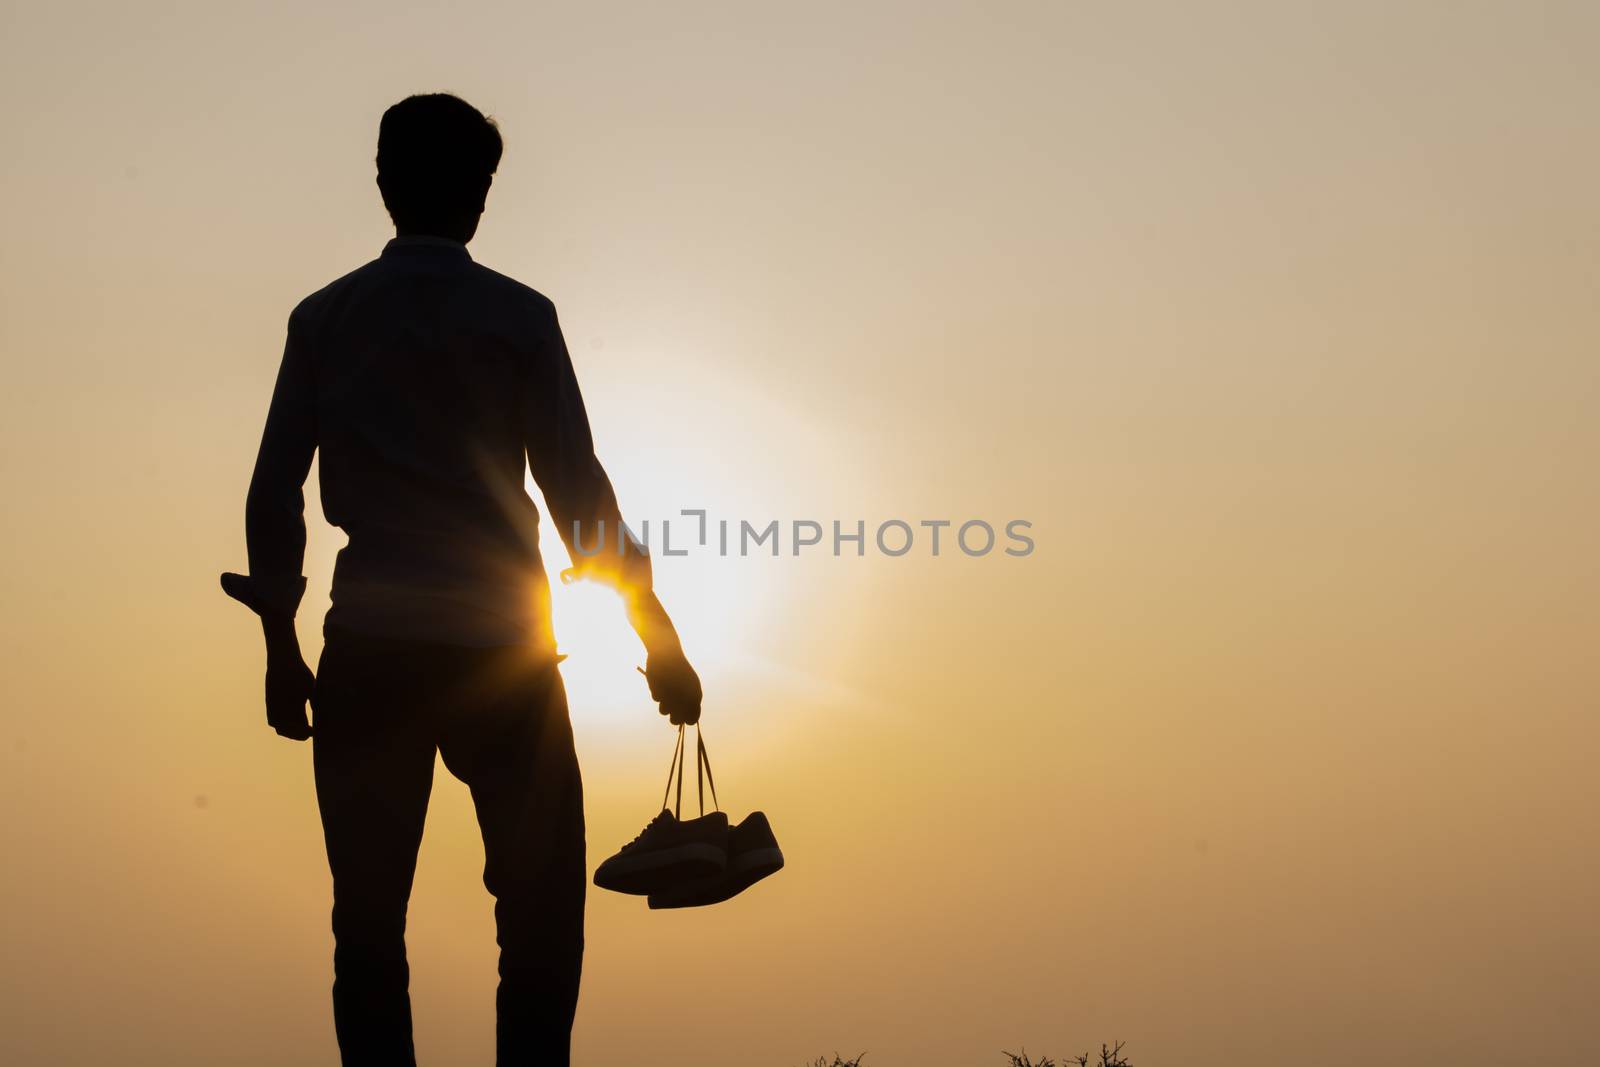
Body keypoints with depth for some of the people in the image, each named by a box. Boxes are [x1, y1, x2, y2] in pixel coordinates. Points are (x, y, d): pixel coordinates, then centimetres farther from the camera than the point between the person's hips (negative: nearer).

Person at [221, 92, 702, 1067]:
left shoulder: (324, 318, 7)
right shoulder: (518, 317, -1)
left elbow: (275, 495, 5)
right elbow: (577, 487, -2)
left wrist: (282, 651, 14)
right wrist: (658, 633, 5)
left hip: (367, 653, 2)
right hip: (498, 649, -2)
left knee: (370, 911, 8)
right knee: (541, 904, 7)